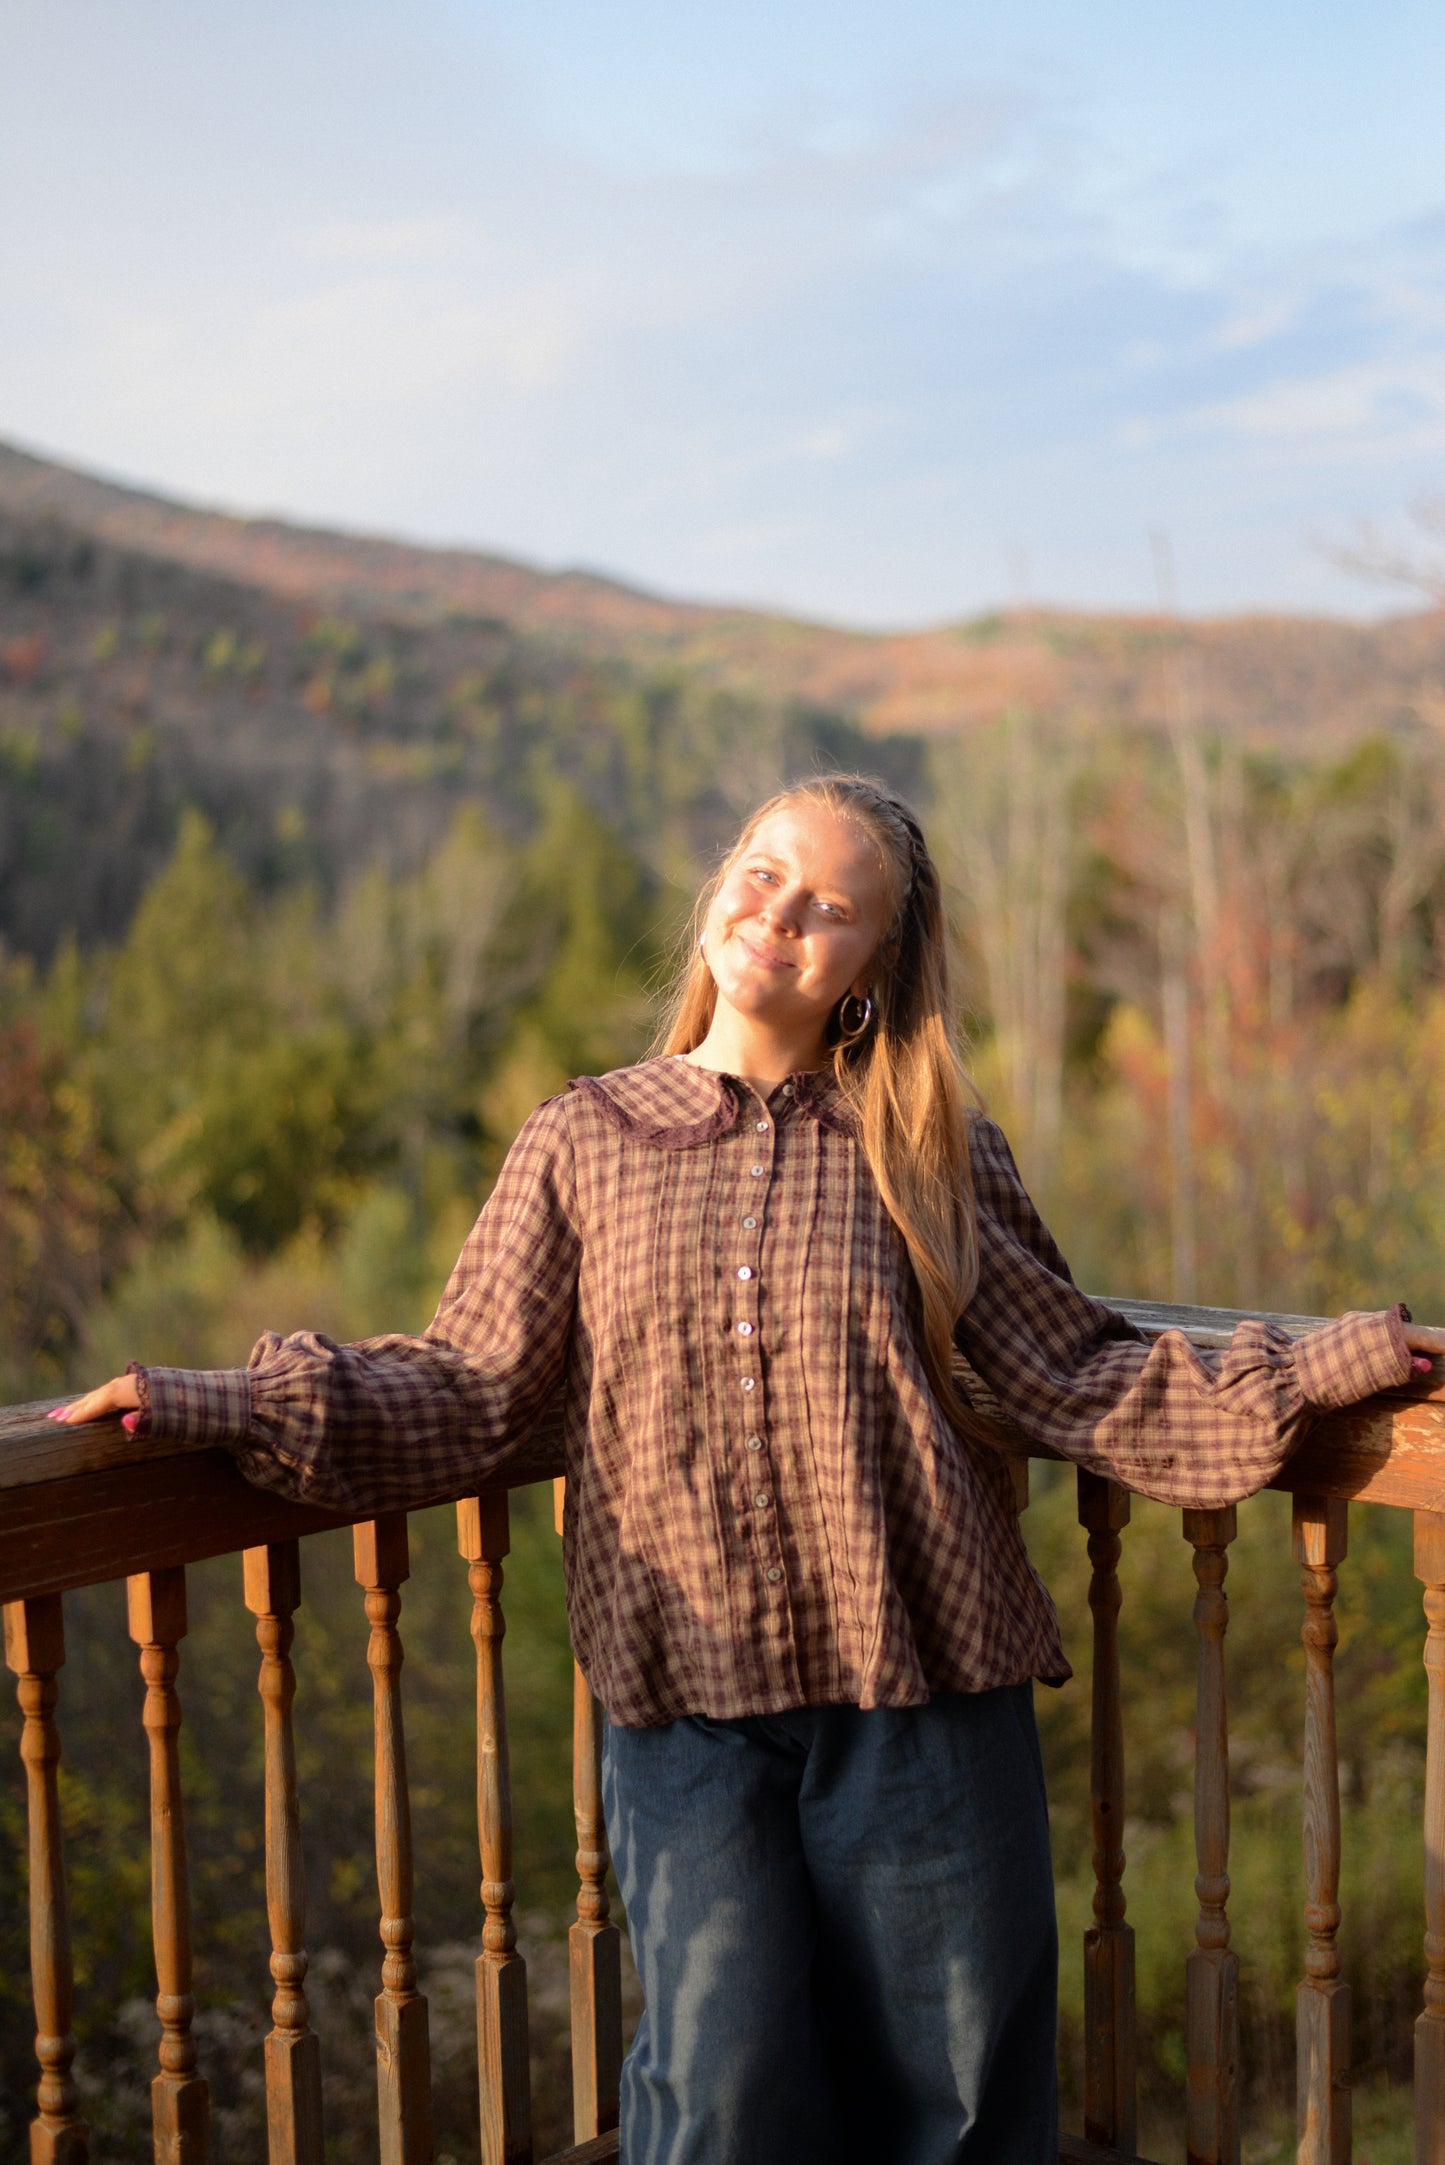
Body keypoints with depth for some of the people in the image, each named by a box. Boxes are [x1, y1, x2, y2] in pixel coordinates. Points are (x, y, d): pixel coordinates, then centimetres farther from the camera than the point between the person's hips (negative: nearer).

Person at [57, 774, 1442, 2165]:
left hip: (921, 1694, 1)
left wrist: (1301, 1372, 0)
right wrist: (224, 1407, -9)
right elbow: (471, 1391, 1)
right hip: (685, 1697, 0)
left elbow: (1075, 1380, 8)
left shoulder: (934, 1159, 6)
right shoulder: (584, 1144, 5)